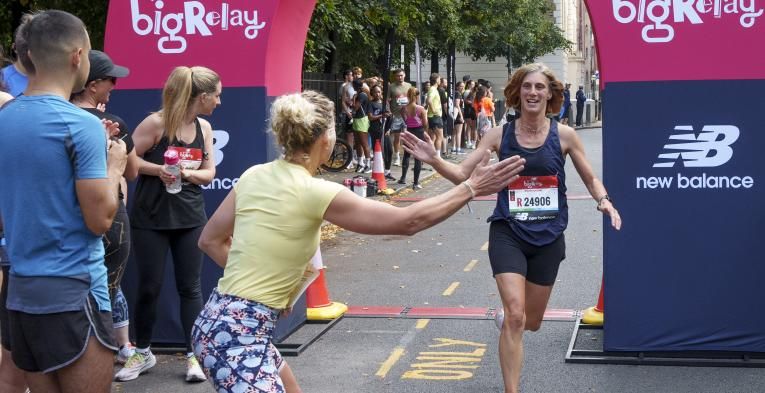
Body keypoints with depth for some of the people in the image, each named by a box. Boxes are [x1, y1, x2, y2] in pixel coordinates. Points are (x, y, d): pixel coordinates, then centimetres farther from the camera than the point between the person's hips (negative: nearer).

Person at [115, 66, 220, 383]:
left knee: (190, 286, 6)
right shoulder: (156, 123, -14)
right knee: (149, 286, 5)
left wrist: (187, 173, -12)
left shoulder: (204, 128, 4)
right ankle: (143, 352, 23)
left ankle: (192, 355, 15)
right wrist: (159, 169, -24)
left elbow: (209, 172, 7)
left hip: (190, 218, 4)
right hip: (151, 219, -4)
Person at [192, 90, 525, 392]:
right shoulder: (315, 192, -17)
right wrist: (472, 188, -3)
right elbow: (408, 221, -12)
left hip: (220, 320, 9)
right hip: (239, 335, -9)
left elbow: (210, 240, 15)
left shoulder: (254, 175, 4)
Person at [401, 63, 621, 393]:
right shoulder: (499, 135, -4)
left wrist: (604, 201, -13)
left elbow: (590, 179, 7)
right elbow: (462, 174, -5)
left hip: (547, 238, 2)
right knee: (515, 317, -16)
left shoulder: (564, 135, -3)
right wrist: (434, 160, -23)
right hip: (508, 234, -2)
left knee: (531, 322, 14)